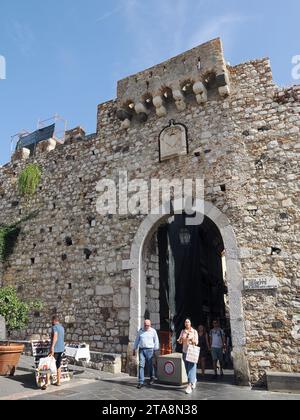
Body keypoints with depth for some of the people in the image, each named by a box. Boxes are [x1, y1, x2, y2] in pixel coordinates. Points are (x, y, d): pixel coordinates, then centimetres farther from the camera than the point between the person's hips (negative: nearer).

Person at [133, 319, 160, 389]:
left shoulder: (153, 331, 3)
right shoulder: (140, 331, 10)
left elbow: (156, 341, 5)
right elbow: (137, 341, 16)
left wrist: (155, 350, 0)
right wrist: (134, 349, 15)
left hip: (149, 350, -2)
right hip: (141, 350, 2)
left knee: (150, 365, 5)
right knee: (141, 365, -4)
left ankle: (152, 378, 30)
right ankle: (141, 382, 0)